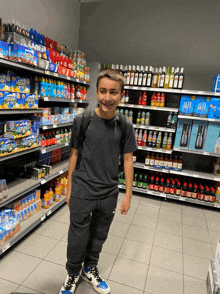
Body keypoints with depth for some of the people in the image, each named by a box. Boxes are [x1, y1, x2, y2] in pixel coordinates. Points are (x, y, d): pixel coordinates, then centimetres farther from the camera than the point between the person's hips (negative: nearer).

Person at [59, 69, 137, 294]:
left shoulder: (125, 126, -6)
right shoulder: (81, 120, -9)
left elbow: (127, 160, 0)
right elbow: (74, 154, -1)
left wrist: (128, 195, 0)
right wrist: (69, 189, 3)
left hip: (109, 194, 2)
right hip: (82, 191, -1)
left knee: (98, 237, 21)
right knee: (78, 238, 13)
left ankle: (90, 269, 49)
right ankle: (73, 273, 44)